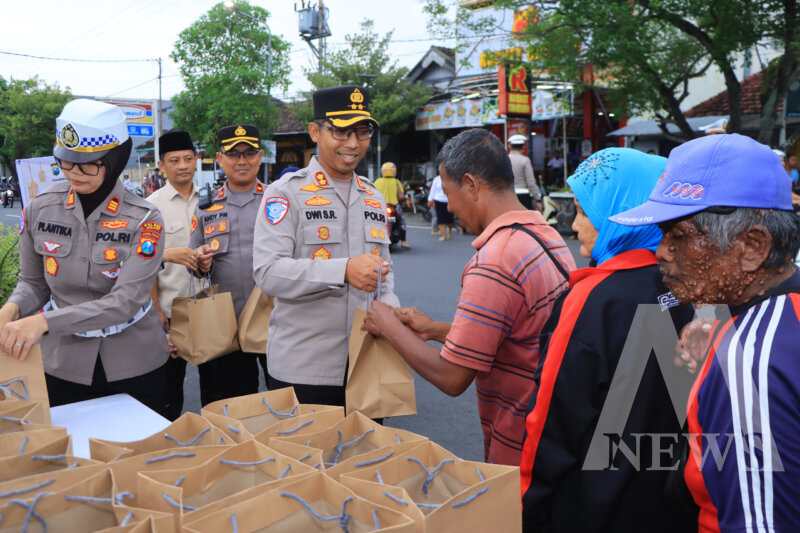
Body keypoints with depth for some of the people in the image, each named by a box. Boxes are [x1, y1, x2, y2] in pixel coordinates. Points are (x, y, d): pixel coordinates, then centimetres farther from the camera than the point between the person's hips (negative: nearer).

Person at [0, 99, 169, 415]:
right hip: (64, 364, 2)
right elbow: (33, 283, 7)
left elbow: (126, 301, -23)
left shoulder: (144, 219, -15)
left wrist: (45, 321, -32)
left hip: (134, 364, -2)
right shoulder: (40, 210, -4)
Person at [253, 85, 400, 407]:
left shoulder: (374, 199, 12)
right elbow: (267, 272, -19)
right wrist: (343, 270, -29)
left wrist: (389, 309, -1)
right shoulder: (286, 193, -8)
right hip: (300, 369, -5)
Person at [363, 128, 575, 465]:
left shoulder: (493, 264, -26)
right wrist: (436, 330, 9)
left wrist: (390, 328, -8)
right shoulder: (547, 235, 3)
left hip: (518, 450, -8)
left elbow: (451, 378, -21)